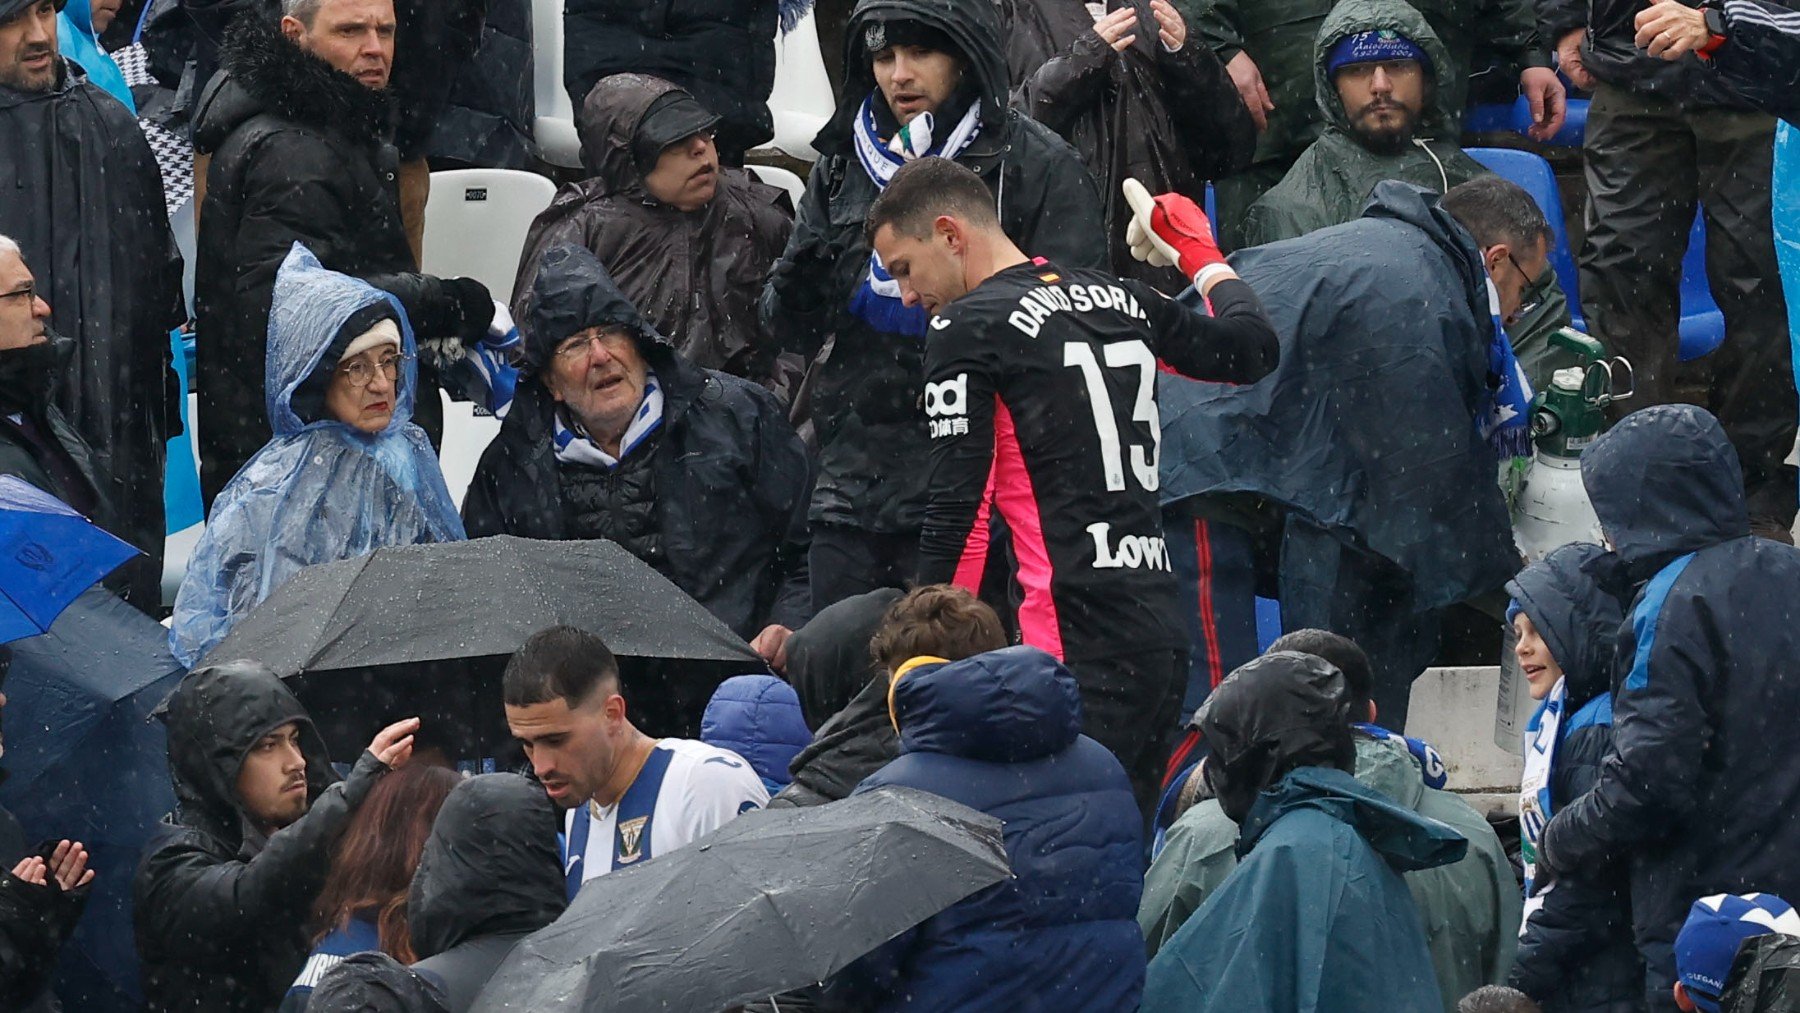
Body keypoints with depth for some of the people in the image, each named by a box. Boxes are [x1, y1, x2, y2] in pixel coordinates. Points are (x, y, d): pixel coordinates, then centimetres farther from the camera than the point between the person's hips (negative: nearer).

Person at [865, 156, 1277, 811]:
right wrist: (1202, 258, 49)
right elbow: (1252, 348, 31)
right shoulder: (1122, 300, 16)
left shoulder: (968, 329, -4)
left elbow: (959, 510, -8)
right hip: (1161, 629, 8)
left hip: (1077, 640, -8)